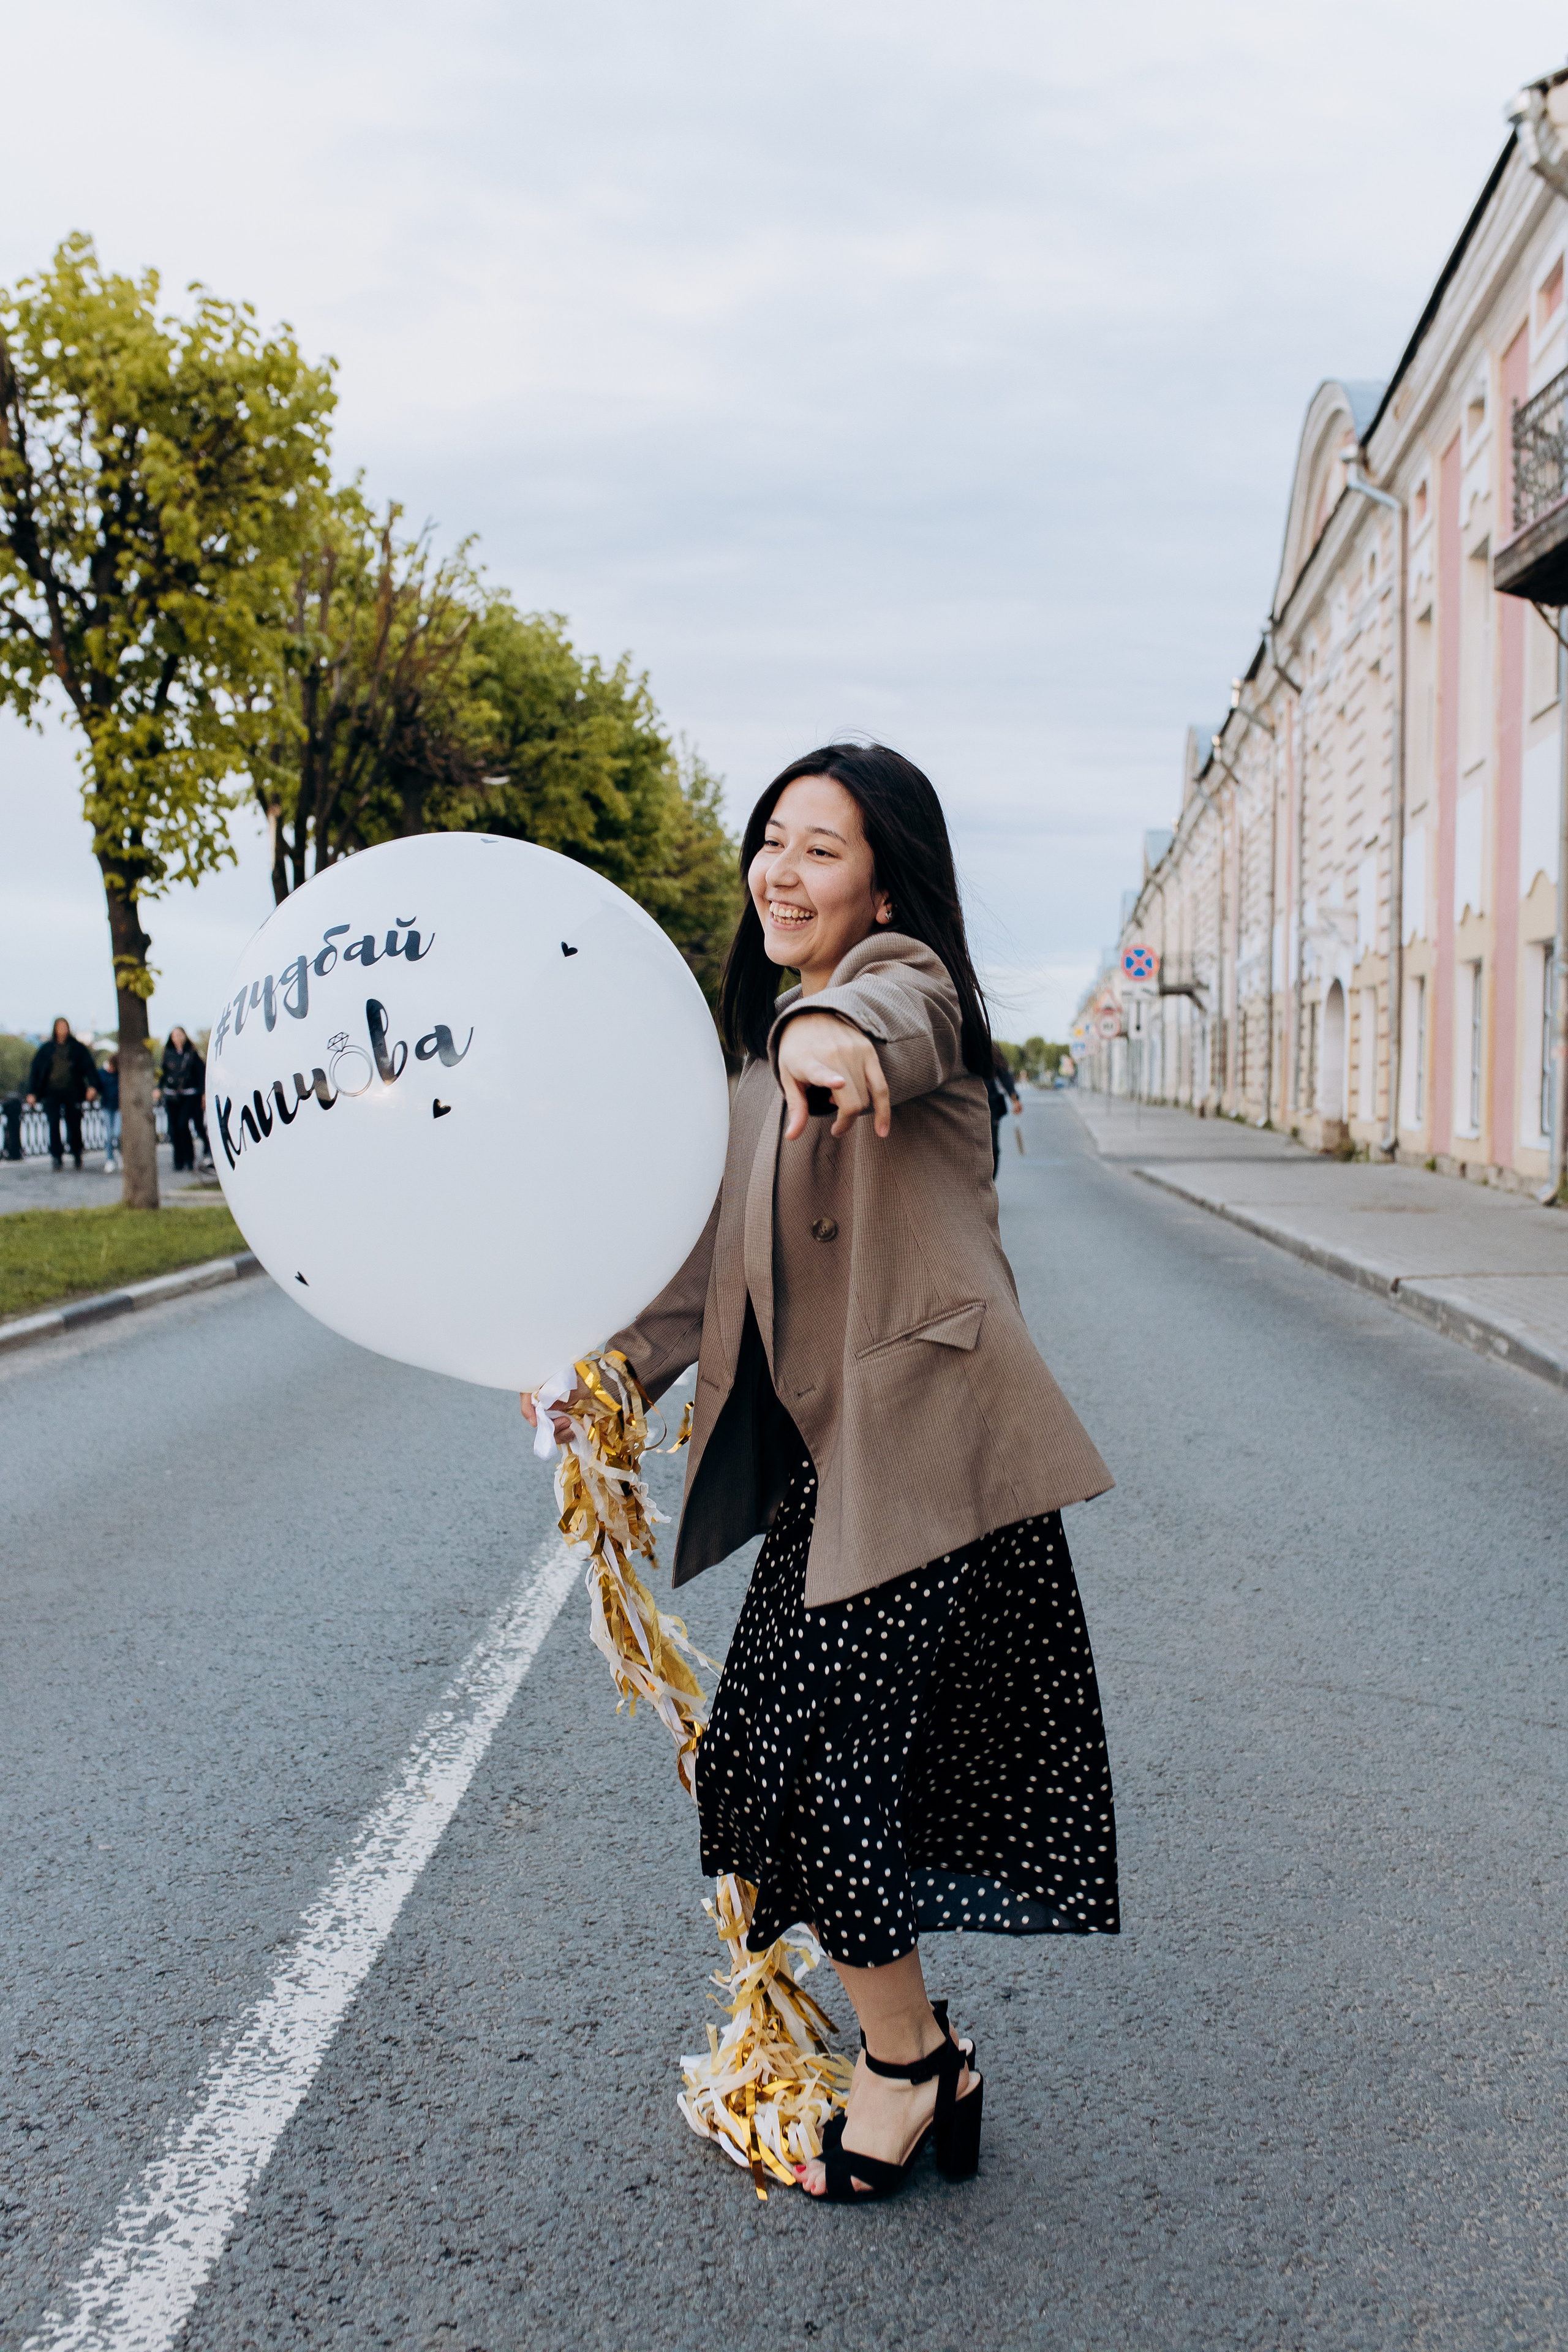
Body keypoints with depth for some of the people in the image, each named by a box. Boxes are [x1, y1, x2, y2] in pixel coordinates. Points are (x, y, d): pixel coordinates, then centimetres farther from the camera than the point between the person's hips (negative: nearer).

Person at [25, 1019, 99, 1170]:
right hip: (52, 1092, 0)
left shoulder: (77, 1047, 5)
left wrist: (92, 1086, -14)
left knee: (74, 1125, 3)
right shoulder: (47, 1049, 8)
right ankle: (57, 1157, -8)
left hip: (72, 1092, 0)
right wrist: (32, 1092, 5)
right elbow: (35, 1070, 11)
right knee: (53, 1124, -12)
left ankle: (77, 1153, 27)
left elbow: (90, 1067, 2)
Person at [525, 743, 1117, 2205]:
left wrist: (834, 1028, -53)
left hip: (924, 1449, -8)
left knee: (817, 1748, -7)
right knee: (773, 1749, 9)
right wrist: (619, 1366, 8)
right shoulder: (765, 1070, 22)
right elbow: (720, 1252, 23)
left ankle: (904, 2060, 17)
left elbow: (902, 1013, -30)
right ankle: (920, 2057, 27)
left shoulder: (902, 971, -3)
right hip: (828, 1464, 9)